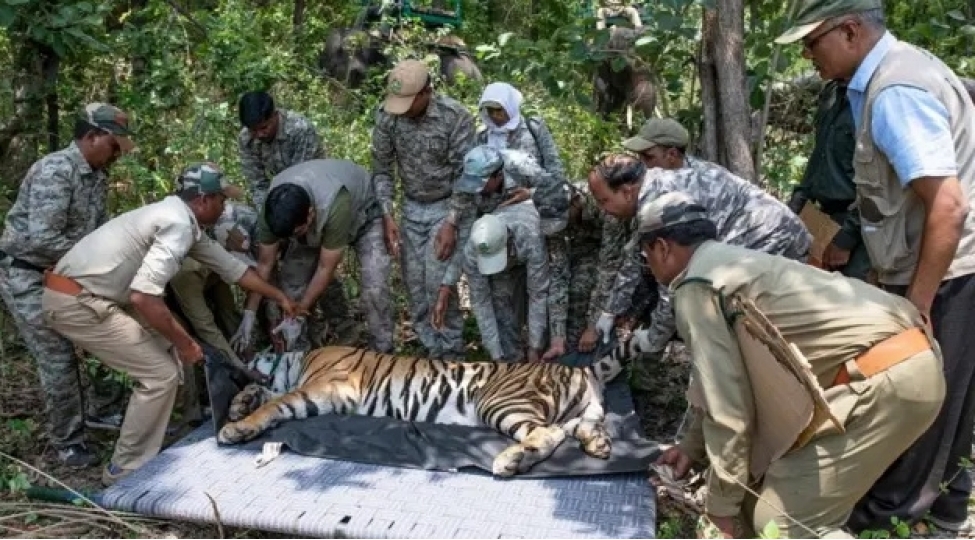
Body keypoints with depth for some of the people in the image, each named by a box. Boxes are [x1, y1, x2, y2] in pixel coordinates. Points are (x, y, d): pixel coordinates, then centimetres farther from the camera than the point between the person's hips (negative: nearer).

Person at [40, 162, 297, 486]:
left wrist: (279, 296, 29)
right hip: (76, 303, -10)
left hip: (87, 295, 10)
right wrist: (183, 341, -16)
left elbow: (229, 266, 23)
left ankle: (148, 436, 27)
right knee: (161, 374, -7)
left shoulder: (182, 220, 13)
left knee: (166, 351, 16)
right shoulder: (178, 224, -19)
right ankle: (126, 471, 6)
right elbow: (144, 295, -29)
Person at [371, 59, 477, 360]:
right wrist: (387, 215, -10)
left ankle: (450, 353, 7)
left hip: (449, 207, -4)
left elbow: (465, 175, -17)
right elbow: (381, 169, -2)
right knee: (414, 284, 5)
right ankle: (431, 348, 20)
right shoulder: (387, 116, -10)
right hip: (411, 208, 4)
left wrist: (451, 223, -21)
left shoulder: (456, 117, -21)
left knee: (439, 283, -10)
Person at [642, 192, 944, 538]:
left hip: (884, 379, -10)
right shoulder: (730, 263, 22)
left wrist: (721, 506, 1)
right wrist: (694, 444, 42)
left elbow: (726, 404, -10)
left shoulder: (695, 287, -7)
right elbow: (726, 378, 33)